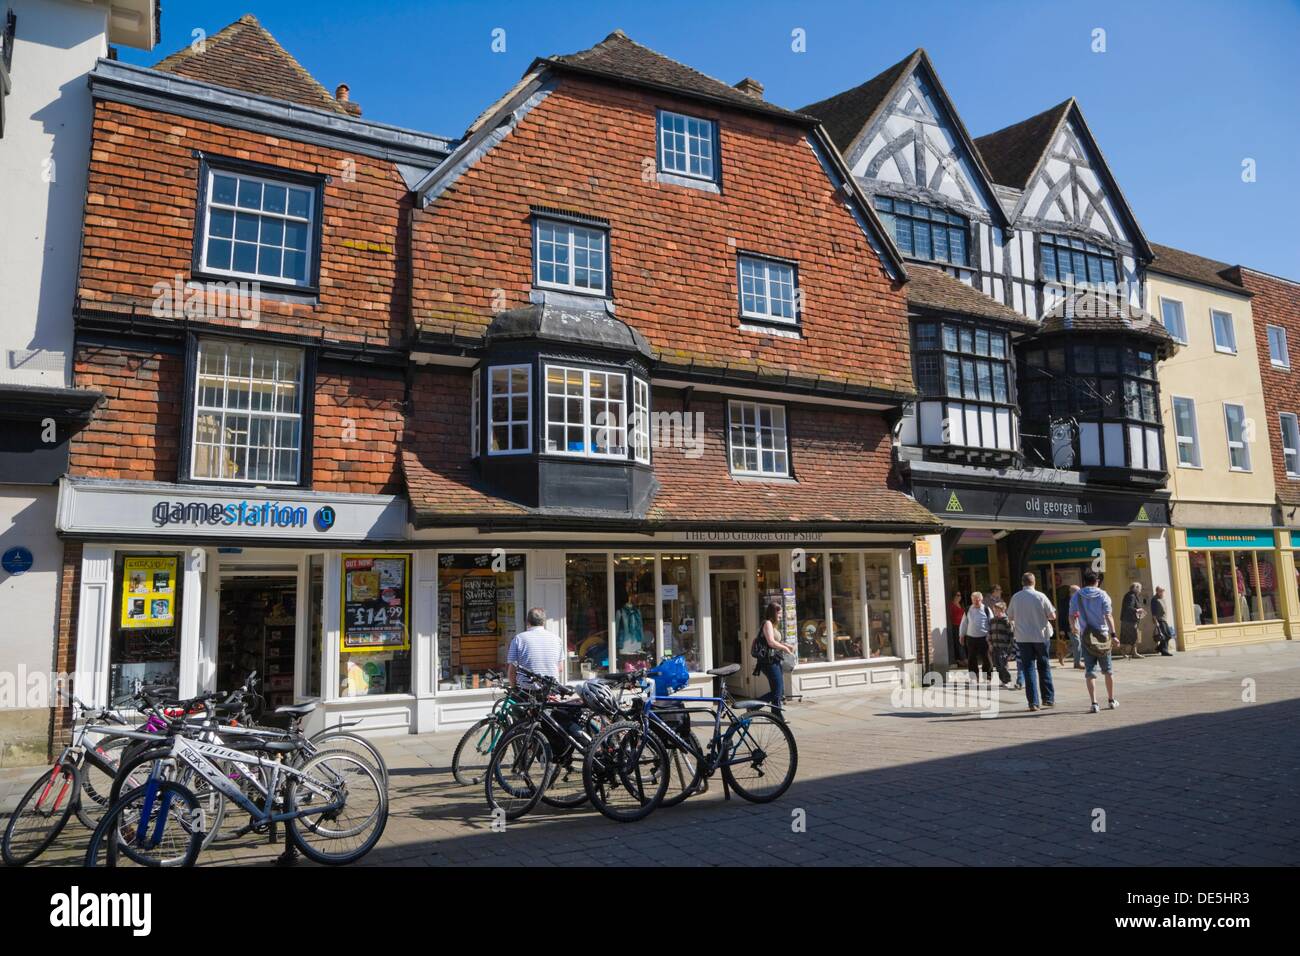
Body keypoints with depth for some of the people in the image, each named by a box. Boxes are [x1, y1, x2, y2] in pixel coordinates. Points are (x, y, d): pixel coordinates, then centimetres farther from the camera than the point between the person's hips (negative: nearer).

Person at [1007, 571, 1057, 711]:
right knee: (1044, 668, 14)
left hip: (1023, 638, 1)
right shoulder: (1040, 596, -8)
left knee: (1028, 668, 3)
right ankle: (1049, 698, 19)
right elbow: (1052, 616, -3)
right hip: (1041, 636, -1)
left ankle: (1033, 702, -1)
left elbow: (1010, 616, 8)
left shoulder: (1015, 597, -3)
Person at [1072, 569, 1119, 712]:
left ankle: (1093, 703, -9)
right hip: (1103, 634, 0)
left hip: (1087, 636, 0)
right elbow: (1108, 616, -12)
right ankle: (1112, 700, 26)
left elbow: (1072, 615, 2)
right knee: (1107, 669, 15)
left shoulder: (1077, 596, 0)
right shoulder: (1103, 595, -3)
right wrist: (1113, 634, -14)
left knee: (1090, 670, 0)